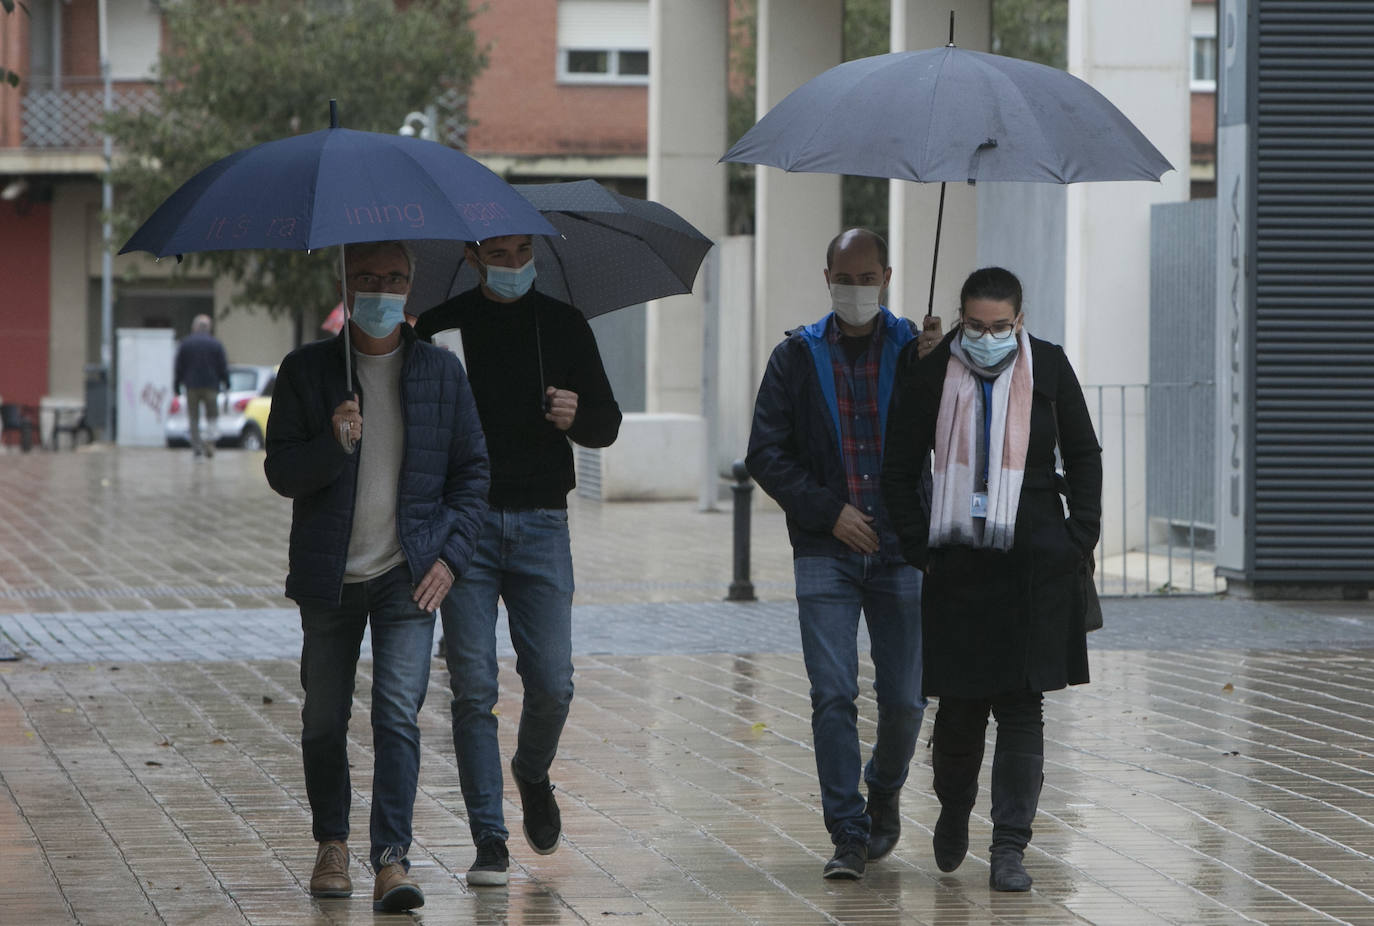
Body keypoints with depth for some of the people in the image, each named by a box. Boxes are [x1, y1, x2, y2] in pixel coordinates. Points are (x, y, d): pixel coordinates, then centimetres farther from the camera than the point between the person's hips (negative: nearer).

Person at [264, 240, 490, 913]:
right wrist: (332, 445, -20)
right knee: (325, 719, 9)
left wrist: (450, 555, -2)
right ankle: (332, 842, 29)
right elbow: (281, 472, -1)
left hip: (409, 577, -1)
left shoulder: (441, 372, 5)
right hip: (329, 576, 1)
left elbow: (472, 470, 9)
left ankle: (392, 859, -16)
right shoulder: (306, 371, 2)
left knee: (398, 712, -13)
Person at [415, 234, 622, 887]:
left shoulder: (564, 327, 9)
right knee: (473, 687, -5)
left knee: (552, 684, -2)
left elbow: (607, 425, 11)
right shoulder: (439, 329, 4)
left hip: (541, 522, 1)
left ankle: (533, 773, 30)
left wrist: (577, 417, -10)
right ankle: (489, 840, 0)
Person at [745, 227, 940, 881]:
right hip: (826, 551, 0)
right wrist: (827, 511, -6)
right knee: (833, 694, -9)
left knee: (905, 697, 3)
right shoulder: (797, 357, 7)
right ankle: (849, 834, -5)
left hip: (901, 550, 0)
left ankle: (884, 792, 31)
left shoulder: (914, 349, 6)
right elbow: (766, 454, 4)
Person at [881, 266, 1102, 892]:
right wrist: (919, 548, -1)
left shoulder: (1048, 366, 4)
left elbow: (1084, 457, 14)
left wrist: (1081, 537, 4)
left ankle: (1009, 846, 1)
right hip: (959, 563, 0)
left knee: (1022, 706, -2)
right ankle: (953, 810, 34)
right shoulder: (929, 372, 1)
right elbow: (900, 470, 8)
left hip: (1036, 566, 0)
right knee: (960, 703, 7)